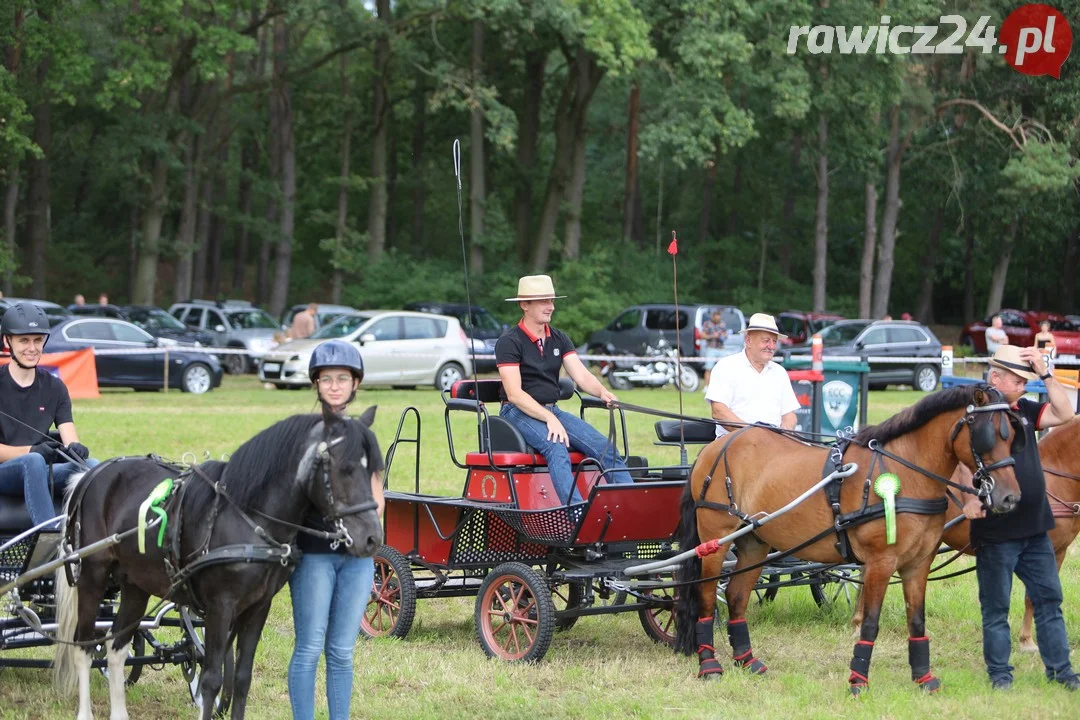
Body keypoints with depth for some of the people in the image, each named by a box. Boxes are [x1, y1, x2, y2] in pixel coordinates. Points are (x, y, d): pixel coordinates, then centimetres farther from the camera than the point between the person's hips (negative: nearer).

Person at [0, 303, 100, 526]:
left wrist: (74, 448, -22)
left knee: (91, 465, -25)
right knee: (33, 461, -38)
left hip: (40, 474, 4)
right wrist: (30, 450, -24)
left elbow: (70, 438, 4)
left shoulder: (55, 388, 13)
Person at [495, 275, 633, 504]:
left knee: (603, 446, -16)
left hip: (552, 411, 6)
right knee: (556, 446, -35)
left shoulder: (559, 339, 12)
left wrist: (602, 392, -21)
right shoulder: (509, 342, -8)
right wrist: (549, 419, -26)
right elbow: (514, 393, -16)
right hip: (519, 412, -6)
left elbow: (581, 375, 2)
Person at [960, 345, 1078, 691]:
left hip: (1035, 527, 7)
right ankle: (999, 673, 13)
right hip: (995, 530, -7)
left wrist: (1046, 374, -4)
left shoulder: (1023, 410, 8)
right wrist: (970, 498, -36)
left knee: (1049, 599, 10)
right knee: (996, 606, 4)